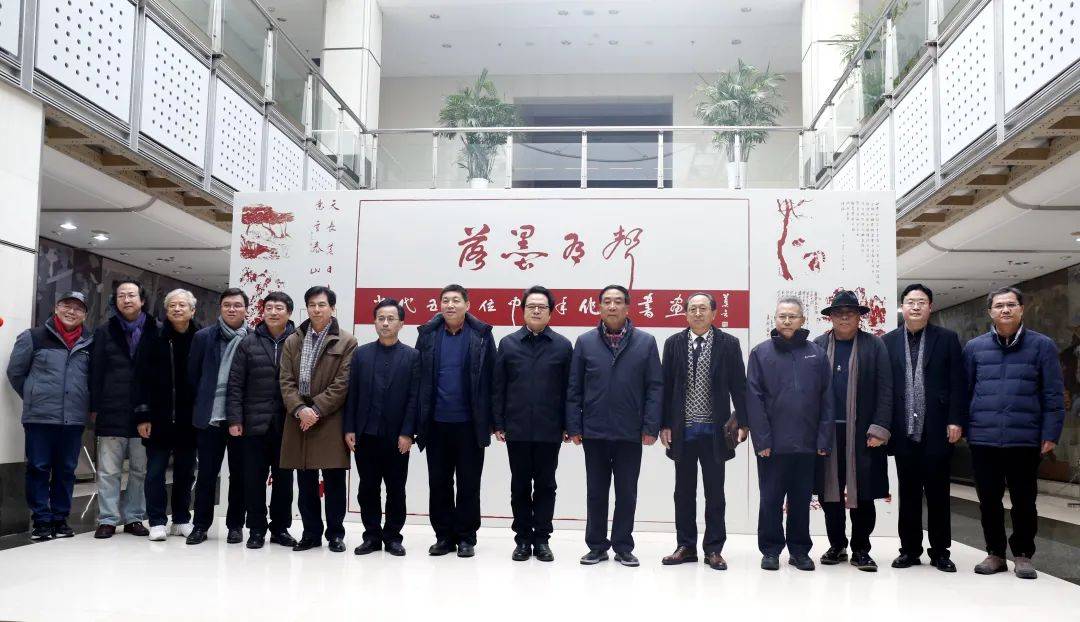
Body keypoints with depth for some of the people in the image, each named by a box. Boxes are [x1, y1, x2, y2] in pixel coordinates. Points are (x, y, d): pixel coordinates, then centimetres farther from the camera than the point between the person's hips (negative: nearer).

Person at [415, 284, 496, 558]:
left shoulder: (482, 335, -2)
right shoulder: (428, 334, 4)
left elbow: (491, 379, -2)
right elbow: (418, 378, 3)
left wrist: (491, 420, -6)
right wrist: (418, 419, -1)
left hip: (469, 423, -2)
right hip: (436, 422, 2)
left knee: (469, 484, 7)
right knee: (439, 483, 9)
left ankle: (466, 538, 17)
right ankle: (444, 536, 21)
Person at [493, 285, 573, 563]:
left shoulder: (563, 346, 2)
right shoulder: (508, 343, 4)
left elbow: (568, 389, 2)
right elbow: (499, 387, 4)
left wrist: (568, 426, -2)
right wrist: (498, 423, 0)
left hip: (549, 430, -1)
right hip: (517, 429, 1)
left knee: (545, 486, 7)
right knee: (520, 486, 8)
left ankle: (541, 539, 16)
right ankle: (523, 539, 17)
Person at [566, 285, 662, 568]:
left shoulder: (645, 342, 1)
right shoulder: (585, 342, 3)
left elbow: (655, 387, -1)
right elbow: (573, 388, 4)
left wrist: (651, 427, -7)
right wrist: (573, 427, -1)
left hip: (630, 434, -1)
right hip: (594, 432, 1)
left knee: (627, 493, 8)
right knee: (596, 492, 10)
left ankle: (623, 546, 20)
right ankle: (597, 546, 20)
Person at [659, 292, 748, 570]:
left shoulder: (729, 344, 1)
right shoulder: (674, 344, 5)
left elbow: (738, 386, 0)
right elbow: (666, 386, 5)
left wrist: (742, 422, -7)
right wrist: (664, 424, 0)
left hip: (715, 430, -2)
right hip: (682, 430, 2)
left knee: (715, 492, 4)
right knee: (684, 491, 9)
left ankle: (714, 549, 13)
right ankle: (686, 546, 18)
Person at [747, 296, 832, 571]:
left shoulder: (816, 354, 6)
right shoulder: (761, 353, 0)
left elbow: (826, 399, 4)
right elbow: (754, 399, -4)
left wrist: (824, 440, -3)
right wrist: (761, 439, -10)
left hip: (806, 443, 2)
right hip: (772, 444, -2)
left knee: (802, 500, 11)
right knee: (771, 499, 6)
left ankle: (800, 550, 22)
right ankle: (770, 550, 17)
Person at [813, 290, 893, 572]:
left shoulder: (874, 346, 3)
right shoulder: (817, 346, 6)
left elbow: (885, 390, -1)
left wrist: (879, 429, -9)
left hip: (862, 433, -1)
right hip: (827, 432, 1)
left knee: (863, 493, 3)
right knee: (829, 493, 8)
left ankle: (861, 549, 15)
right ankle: (837, 546, 21)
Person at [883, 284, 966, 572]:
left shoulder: (947, 339, 4)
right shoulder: (888, 342, 6)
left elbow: (957, 383, 0)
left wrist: (955, 421, -8)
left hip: (937, 430, -1)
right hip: (904, 431, 1)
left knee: (938, 493, 6)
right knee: (908, 493, 8)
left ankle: (940, 551, 16)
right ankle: (910, 549, 17)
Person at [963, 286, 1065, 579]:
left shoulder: (1042, 345, 2)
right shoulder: (974, 347, 7)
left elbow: (1053, 394, 0)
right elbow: (964, 390, 9)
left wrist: (1050, 433, -5)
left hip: (1025, 439, -1)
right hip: (983, 438, 2)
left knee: (1024, 501, 6)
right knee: (988, 500, 8)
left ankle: (1023, 555, 20)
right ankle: (995, 553, 21)